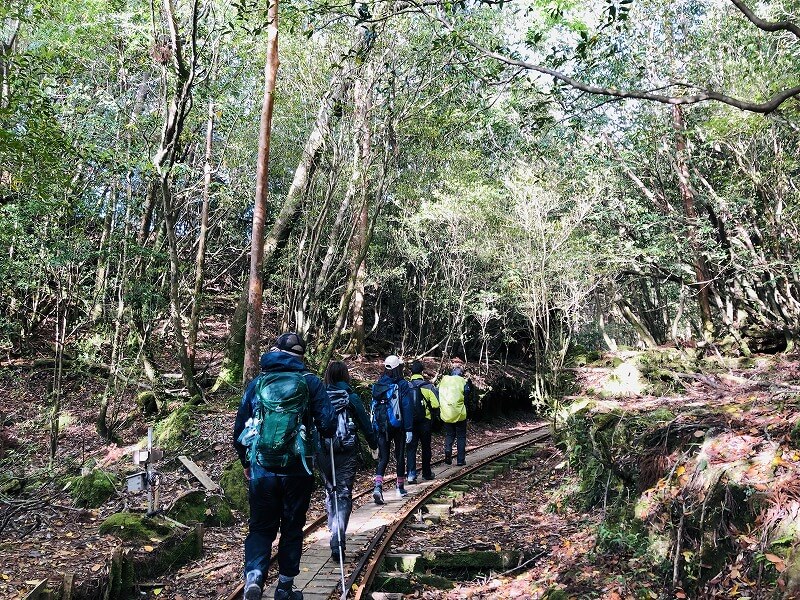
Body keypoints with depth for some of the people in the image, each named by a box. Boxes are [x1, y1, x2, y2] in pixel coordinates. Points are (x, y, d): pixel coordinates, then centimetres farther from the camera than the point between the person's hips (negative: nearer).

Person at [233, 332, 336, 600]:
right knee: (292, 528, 15)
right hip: (297, 469, -1)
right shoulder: (310, 382, -3)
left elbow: (240, 429, 8)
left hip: (261, 468, 1)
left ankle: (253, 578, -8)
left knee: (261, 528, 13)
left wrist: (246, 463, 21)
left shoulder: (257, 383, 4)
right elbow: (328, 425, -7)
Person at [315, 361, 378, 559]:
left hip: (323, 451, 3)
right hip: (347, 451, -2)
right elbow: (364, 423, 2)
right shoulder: (351, 397, -4)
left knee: (330, 492, 21)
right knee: (344, 495, 0)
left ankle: (335, 533, 33)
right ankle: (337, 542, -12)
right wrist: (374, 444, 16)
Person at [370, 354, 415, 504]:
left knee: (383, 458, 4)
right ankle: (400, 488, 25)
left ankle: (378, 486, -17)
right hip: (398, 427, -2)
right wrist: (409, 429, -9)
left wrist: (374, 427, 14)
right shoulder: (402, 385, -9)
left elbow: (374, 407, 7)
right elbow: (407, 408, -12)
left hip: (381, 428, 2)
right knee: (400, 456, 14)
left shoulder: (378, 385, 3)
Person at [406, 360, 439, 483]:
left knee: (411, 448, 4)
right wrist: (434, 416, 6)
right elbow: (436, 405, -13)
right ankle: (426, 473, 26)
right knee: (425, 447, 15)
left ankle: (411, 474, -7)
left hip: (409, 421, 1)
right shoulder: (428, 386, -8)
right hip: (425, 422, 0)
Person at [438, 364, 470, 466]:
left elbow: (438, 393, 9)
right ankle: (460, 459, 10)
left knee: (449, 435, 18)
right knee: (461, 437, 10)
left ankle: (448, 450, -10)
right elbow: (467, 393, -15)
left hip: (446, 414, 2)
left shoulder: (444, 380, 7)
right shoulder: (462, 381, -2)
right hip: (459, 414, -2)